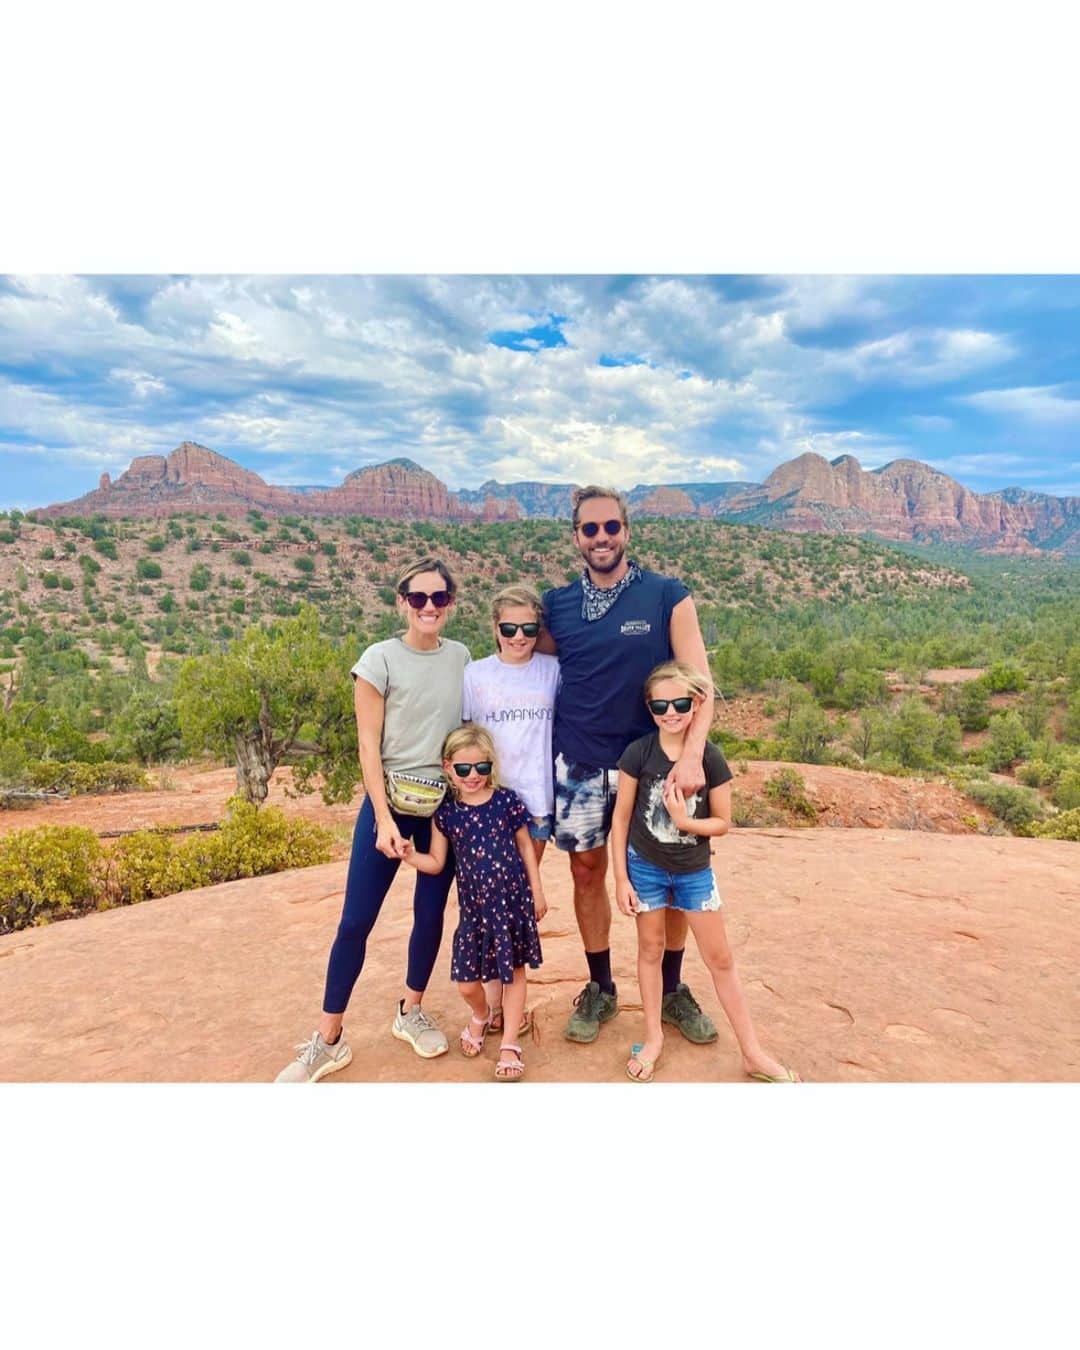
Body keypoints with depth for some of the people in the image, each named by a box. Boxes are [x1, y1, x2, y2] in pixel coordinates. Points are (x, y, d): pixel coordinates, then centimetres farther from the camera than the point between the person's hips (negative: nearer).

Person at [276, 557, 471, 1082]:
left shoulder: (461, 657, 3)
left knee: (431, 914, 11)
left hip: (447, 804, 3)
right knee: (356, 920, 1)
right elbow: (368, 745, -9)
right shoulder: (380, 659, -8)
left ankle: (410, 1012, 33)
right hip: (390, 801, -3)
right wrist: (384, 819, -14)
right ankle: (327, 1040, 16)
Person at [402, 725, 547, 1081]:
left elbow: (525, 846, 4)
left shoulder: (507, 801, -7)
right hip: (474, 906, 1)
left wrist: (537, 890, 5)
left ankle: (509, 1044, 28)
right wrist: (409, 855, -17)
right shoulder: (446, 812, -3)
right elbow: (436, 863, 2)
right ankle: (481, 1016, 41)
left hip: (513, 899, -1)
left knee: (515, 970, 11)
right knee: (467, 983, 6)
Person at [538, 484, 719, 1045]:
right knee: (588, 872, 10)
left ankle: (672, 989, 28)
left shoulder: (668, 597, -5)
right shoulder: (557, 605, 3)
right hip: (580, 765, 2)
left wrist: (691, 754, -21)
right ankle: (599, 988, 30)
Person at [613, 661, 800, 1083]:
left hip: (694, 870, 1)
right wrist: (621, 878, -7)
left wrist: (684, 821, -25)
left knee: (720, 959, 10)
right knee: (650, 949, 15)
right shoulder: (638, 753, -15)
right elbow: (621, 816, -8)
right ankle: (653, 1036, 35)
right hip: (645, 867, 0)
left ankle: (753, 1054, 24)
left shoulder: (711, 757, -14)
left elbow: (723, 822, -6)